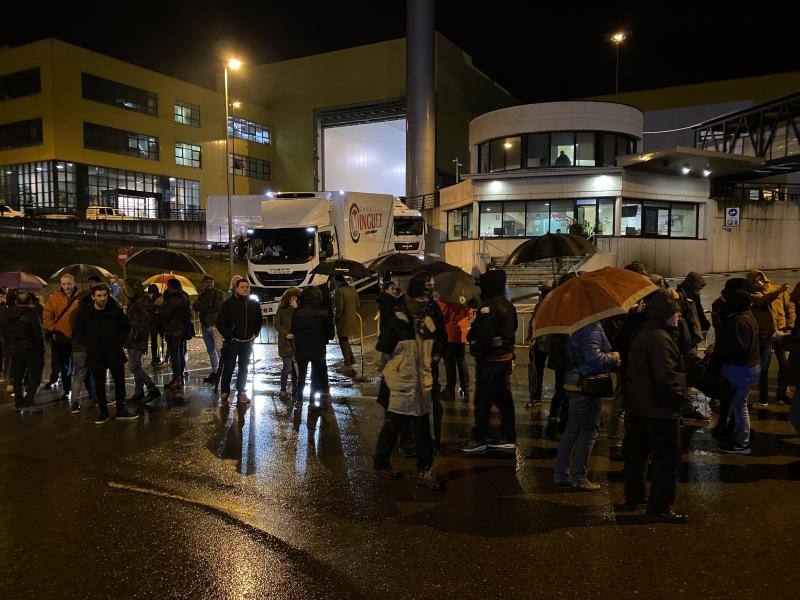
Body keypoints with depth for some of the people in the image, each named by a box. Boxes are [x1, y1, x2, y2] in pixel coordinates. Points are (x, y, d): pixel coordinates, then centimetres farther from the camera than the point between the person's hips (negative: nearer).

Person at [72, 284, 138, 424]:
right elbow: (77, 333, 2)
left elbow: (126, 328, 7)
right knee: (99, 385, 9)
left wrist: (118, 343, -5)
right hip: (95, 355, -1)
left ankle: (121, 411, 22)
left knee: (120, 382, 9)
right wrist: (89, 345, -9)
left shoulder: (116, 310, -5)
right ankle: (103, 413, 22)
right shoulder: (84, 312, -7)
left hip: (115, 354, 1)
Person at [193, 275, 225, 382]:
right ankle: (214, 372, 17)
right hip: (205, 325, 7)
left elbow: (217, 307, -12)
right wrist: (208, 308, -12)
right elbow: (194, 307, 5)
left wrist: (202, 308, -2)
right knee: (211, 350, 11)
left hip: (215, 324, -7)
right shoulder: (202, 295, 18)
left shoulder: (218, 294, 0)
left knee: (219, 349, -15)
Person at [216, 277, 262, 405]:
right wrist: (228, 336, -10)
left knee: (244, 368, 12)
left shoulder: (254, 304, 5)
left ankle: (241, 391, 23)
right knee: (228, 367, -1)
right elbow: (220, 322, -8)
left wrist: (255, 334, 10)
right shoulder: (229, 303, -8)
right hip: (232, 342, -4)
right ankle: (225, 392, 10)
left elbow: (259, 321, 19)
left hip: (247, 342, 4)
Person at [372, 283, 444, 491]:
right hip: (399, 387, -5)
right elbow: (381, 356, -7)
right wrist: (390, 375, 0)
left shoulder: (428, 323, 6)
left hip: (422, 386, 6)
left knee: (423, 429, 9)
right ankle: (380, 464, 28)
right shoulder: (394, 324, -13)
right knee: (392, 427, 9)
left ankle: (424, 471, 19)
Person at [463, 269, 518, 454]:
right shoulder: (508, 306, 10)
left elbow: (483, 335, -25)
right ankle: (509, 439, 20)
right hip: (506, 356, 9)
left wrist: (477, 353, -12)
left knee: (483, 399, 0)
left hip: (490, 360, -9)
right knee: (503, 397, 14)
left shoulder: (488, 307, -19)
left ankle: (478, 440, 9)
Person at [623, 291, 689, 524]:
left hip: (636, 405, 10)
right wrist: (679, 396, -12)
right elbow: (666, 377, -26)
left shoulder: (639, 334, 9)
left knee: (636, 454, 19)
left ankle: (633, 498, 32)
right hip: (659, 409, -10)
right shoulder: (659, 338, -22)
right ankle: (659, 508, 10)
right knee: (667, 459, 2)